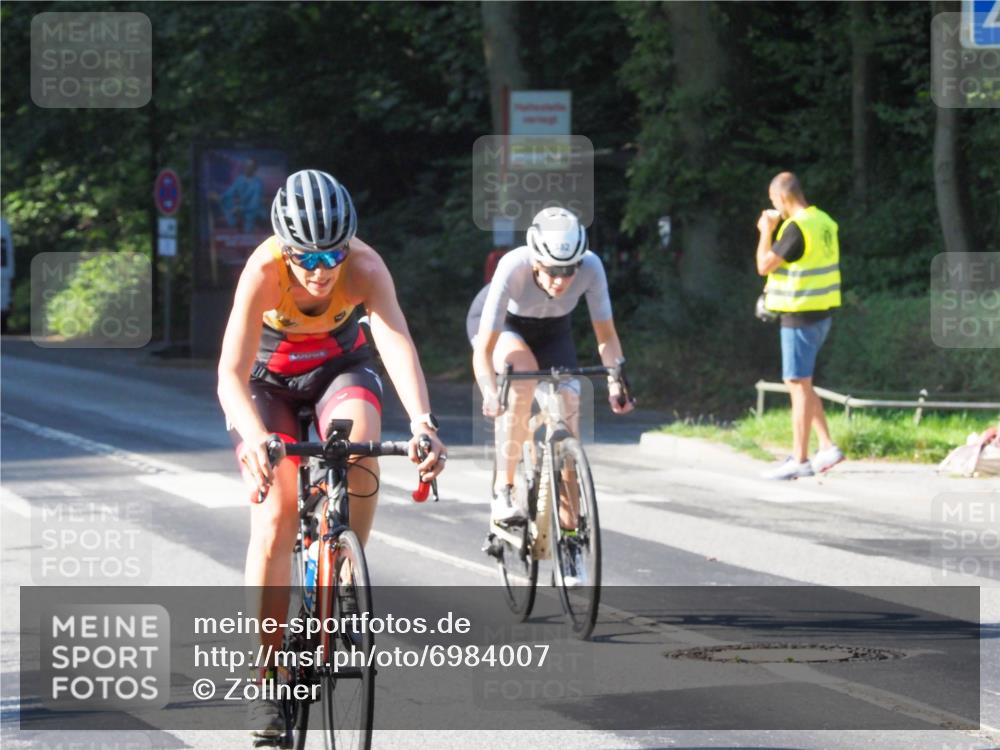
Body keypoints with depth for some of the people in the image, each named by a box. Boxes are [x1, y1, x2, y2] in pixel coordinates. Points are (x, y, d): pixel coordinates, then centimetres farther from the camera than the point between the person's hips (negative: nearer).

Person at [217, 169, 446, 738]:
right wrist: (254, 437, -62)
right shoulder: (264, 272, -34)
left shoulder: (365, 267, -31)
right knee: (275, 521, -15)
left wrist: (422, 422, -62)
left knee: (359, 452, -32)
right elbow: (232, 372, -42)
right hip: (269, 379, -1)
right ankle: (268, 681, -6)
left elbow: (397, 342, -44)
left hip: (341, 369, 1)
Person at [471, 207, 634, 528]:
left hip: (552, 330, 3)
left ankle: (569, 523, -2)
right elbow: (484, 350, -38)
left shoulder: (590, 267, -33)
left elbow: (606, 335, -22)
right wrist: (490, 394, -55)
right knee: (524, 376, -34)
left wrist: (616, 381, -39)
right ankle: (503, 490, -25)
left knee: (568, 411, -14)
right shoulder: (513, 268, -40)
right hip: (503, 325, -3)